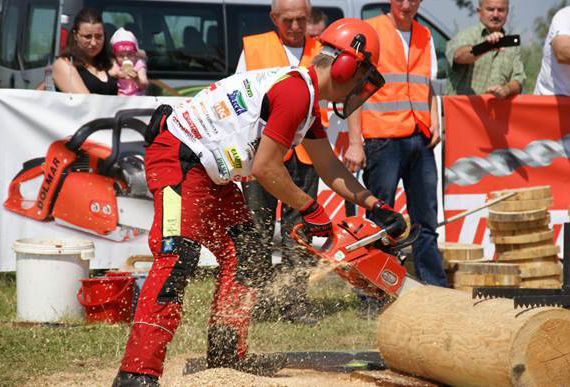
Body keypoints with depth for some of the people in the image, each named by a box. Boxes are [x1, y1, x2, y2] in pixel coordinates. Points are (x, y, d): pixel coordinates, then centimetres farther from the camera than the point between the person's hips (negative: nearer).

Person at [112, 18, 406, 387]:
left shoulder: (306, 99, 15)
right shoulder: (296, 91, -18)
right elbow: (266, 169, -18)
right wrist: (310, 209, -5)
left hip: (212, 173, 11)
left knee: (244, 253, 14)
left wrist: (376, 207, 21)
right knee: (178, 257, -22)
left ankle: (226, 352, 21)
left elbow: (330, 167, 26)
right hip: (179, 160, -11)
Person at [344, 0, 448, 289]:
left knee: (426, 222, 7)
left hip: (421, 140, 5)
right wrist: (354, 143, -9)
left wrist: (434, 122, 7)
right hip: (383, 140, -5)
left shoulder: (424, 36, 17)